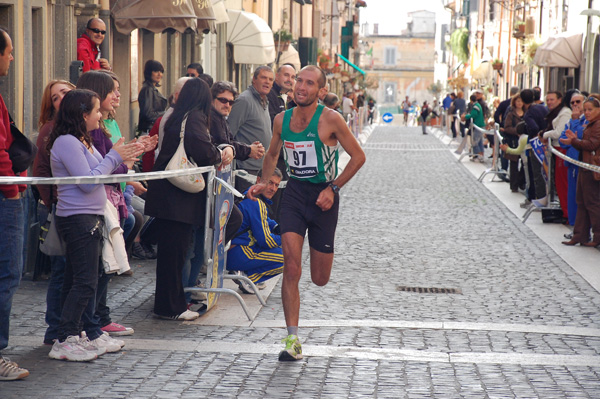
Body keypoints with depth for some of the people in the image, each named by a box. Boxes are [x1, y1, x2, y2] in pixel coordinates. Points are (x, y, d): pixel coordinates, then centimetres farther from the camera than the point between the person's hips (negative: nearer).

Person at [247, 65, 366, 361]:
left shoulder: (330, 120, -12)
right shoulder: (282, 120, 1)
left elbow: (358, 156, -6)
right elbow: (272, 154, 21)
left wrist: (333, 188, -12)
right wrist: (263, 183, 7)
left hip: (323, 196, -2)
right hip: (294, 193, 2)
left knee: (319, 279, 7)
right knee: (291, 269, -12)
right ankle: (293, 341, -8)